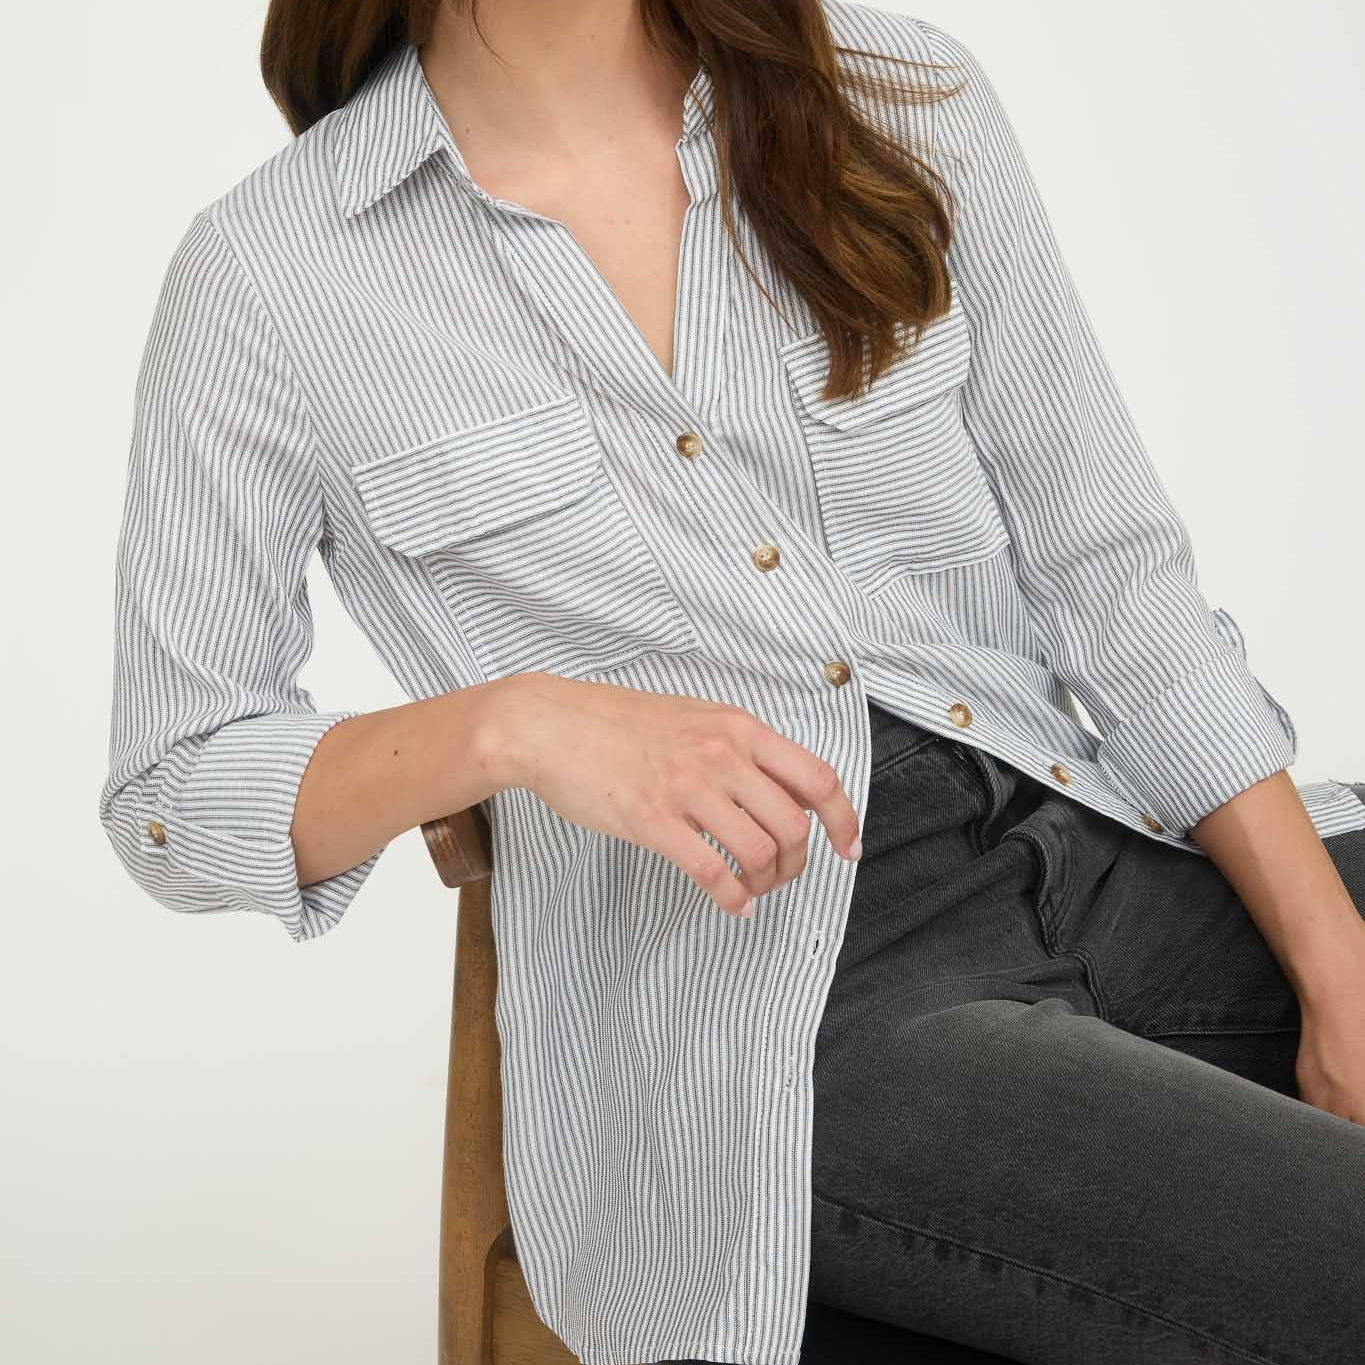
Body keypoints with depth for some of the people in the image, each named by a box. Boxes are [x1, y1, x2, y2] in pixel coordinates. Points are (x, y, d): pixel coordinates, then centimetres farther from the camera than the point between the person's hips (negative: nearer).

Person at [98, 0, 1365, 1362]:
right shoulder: (266, 272, -2)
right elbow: (167, 798, 2)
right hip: (770, 1023, -4)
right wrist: (511, 724, -17)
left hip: (1120, 854, 5)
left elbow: (1117, 578, 6)